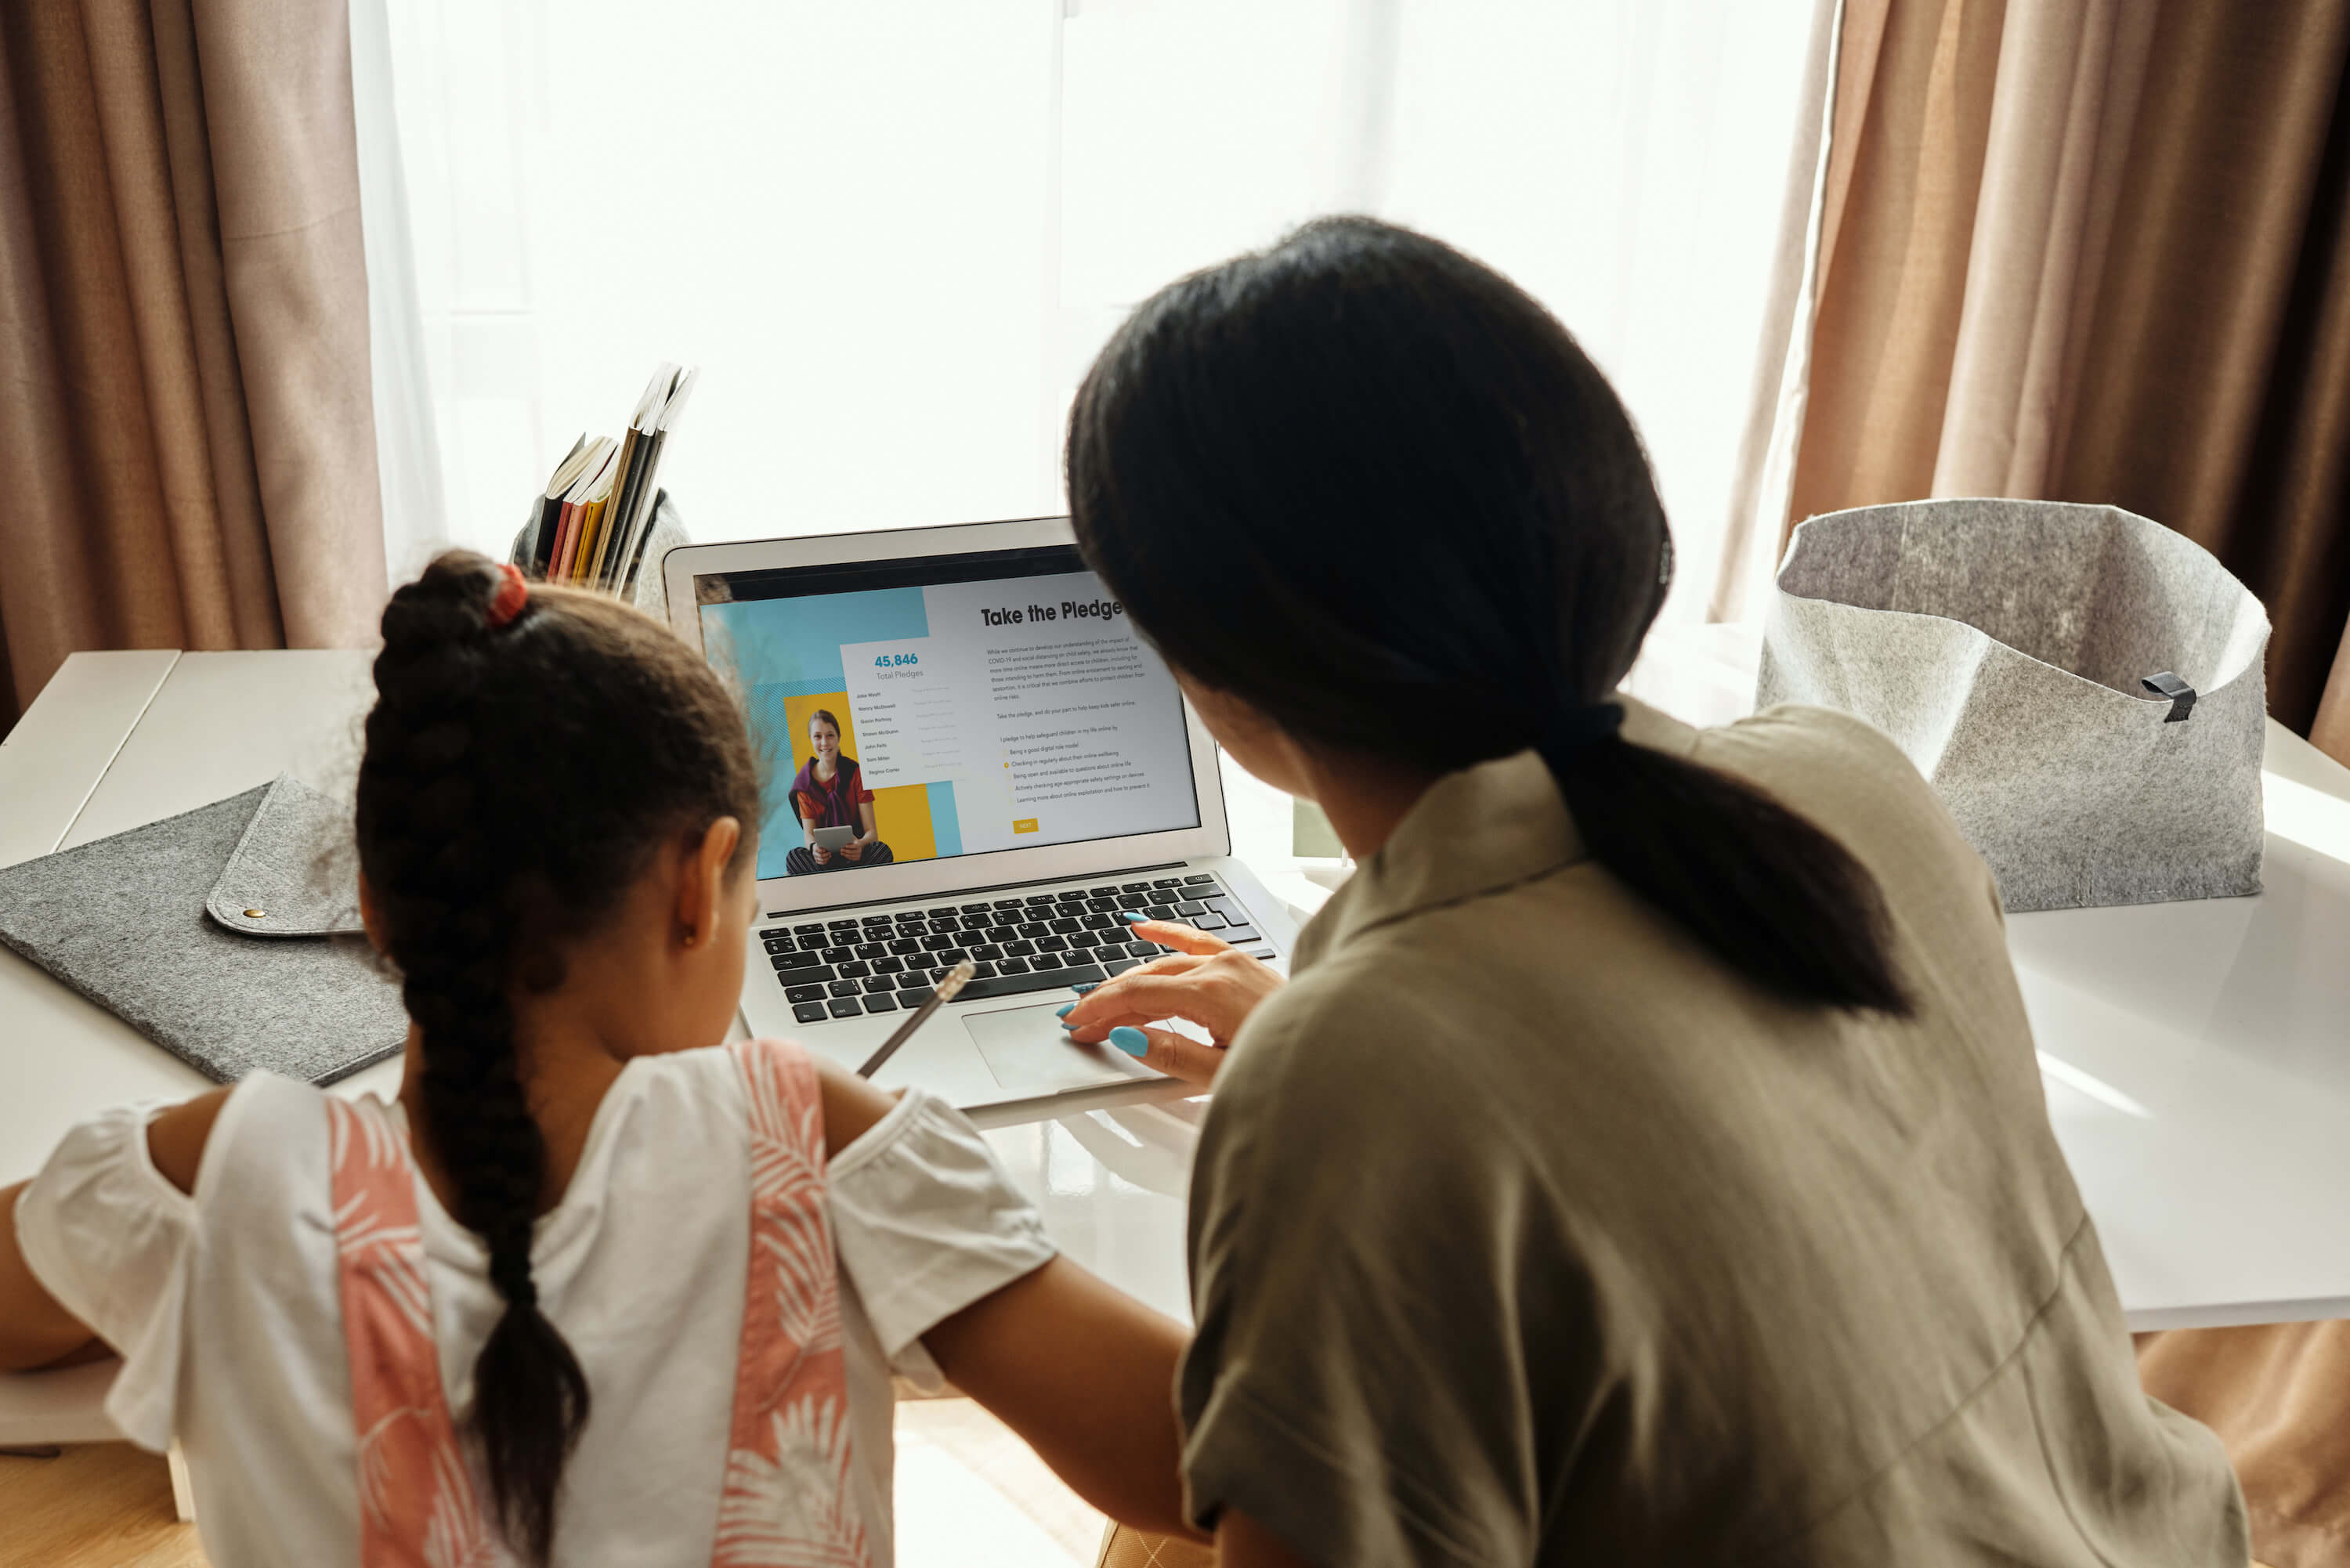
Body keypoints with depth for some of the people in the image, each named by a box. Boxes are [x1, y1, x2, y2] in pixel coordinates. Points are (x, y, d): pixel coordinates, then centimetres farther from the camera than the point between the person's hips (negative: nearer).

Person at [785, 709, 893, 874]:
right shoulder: (804, 781, 5)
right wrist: (814, 847, -27)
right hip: (824, 854, 0)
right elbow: (809, 832, 0)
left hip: (856, 854, 0)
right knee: (794, 857, -33)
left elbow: (871, 831, -4)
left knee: (882, 850, -35)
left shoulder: (855, 773, 0)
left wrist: (860, 845, -30)